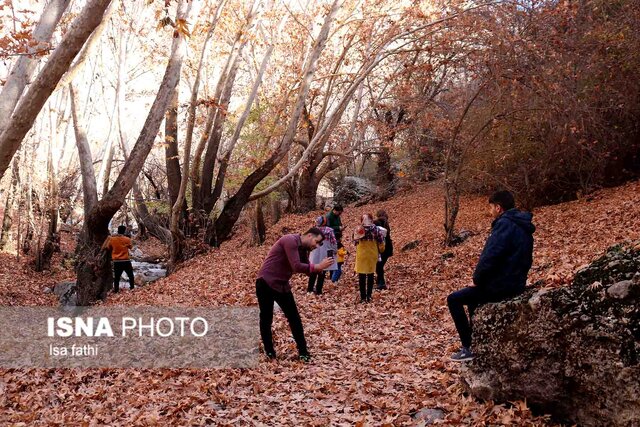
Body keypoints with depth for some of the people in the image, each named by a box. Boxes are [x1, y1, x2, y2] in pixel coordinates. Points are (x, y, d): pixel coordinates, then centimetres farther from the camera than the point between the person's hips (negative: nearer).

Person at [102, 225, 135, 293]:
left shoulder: (112, 239, -2)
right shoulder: (127, 239, -7)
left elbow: (108, 248, 11)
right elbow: (130, 247, 10)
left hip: (116, 261, 2)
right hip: (126, 261, -1)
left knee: (116, 277, 7)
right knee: (131, 276, 14)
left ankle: (116, 290, 5)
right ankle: (132, 288, 15)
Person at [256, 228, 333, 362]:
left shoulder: (303, 249, 9)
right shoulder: (290, 240, -19)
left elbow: (308, 270, 8)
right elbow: (296, 267, -27)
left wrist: (321, 266, -9)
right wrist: (319, 266, -23)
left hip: (282, 285, 8)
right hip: (266, 283, -8)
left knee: (294, 318, 6)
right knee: (266, 319, 5)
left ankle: (303, 351, 13)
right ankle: (269, 351, 22)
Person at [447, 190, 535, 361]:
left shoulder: (504, 224, -18)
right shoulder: (523, 227, 12)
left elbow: (490, 257, -26)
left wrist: (476, 279, -11)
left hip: (500, 286, -10)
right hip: (516, 284, 10)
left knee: (454, 299, 1)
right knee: (472, 296, 30)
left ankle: (468, 348, 1)